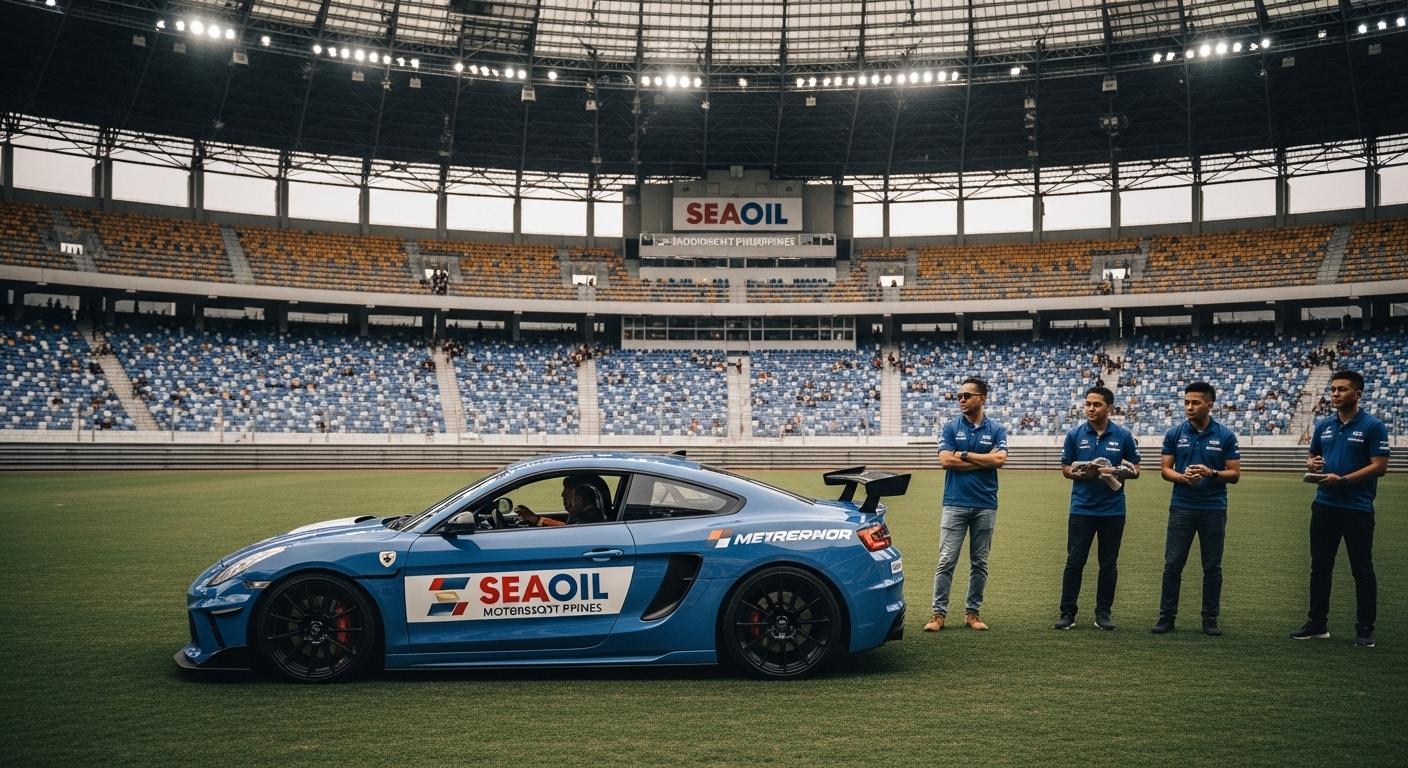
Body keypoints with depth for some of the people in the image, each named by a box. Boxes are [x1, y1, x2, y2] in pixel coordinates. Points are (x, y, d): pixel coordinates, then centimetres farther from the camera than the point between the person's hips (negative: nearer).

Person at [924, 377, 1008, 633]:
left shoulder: (996, 429, 5)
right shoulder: (950, 428, 4)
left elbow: (1000, 459, -11)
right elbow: (945, 460, -9)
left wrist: (964, 455, -9)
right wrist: (985, 460, -7)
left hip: (985, 506, 1)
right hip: (954, 504, -1)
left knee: (979, 563, 7)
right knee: (946, 561, -3)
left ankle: (972, 612, 16)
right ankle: (939, 613, 0)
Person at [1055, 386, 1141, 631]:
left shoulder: (1123, 436, 1)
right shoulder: (1075, 434, 2)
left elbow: (1134, 470, 4)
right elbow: (1065, 469, 6)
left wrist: (1114, 472, -15)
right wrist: (1081, 473, -15)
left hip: (1113, 510, 0)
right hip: (1081, 508, 0)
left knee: (1108, 564, 7)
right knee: (1074, 562, -1)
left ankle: (1103, 613, 17)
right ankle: (1067, 613, 6)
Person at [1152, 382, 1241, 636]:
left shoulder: (1225, 436, -1)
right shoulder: (1175, 434, 3)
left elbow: (1235, 474, -1)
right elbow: (1164, 469, 3)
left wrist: (1211, 473, -19)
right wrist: (1183, 477, -17)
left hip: (1214, 509, -1)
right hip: (1181, 508, 1)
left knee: (1212, 567, 5)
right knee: (1172, 564, 1)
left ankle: (1210, 620, 14)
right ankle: (1167, 617, 8)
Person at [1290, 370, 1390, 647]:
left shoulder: (1373, 426, -7)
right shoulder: (1323, 425, 10)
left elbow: (1379, 466, -13)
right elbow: (1312, 457, 19)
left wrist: (1343, 480, -20)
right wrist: (1311, 463, -5)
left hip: (1357, 509, -5)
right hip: (1324, 506, 6)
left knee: (1362, 571, 3)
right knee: (1319, 567, 10)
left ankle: (1365, 630, 11)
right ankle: (1317, 624, 19)